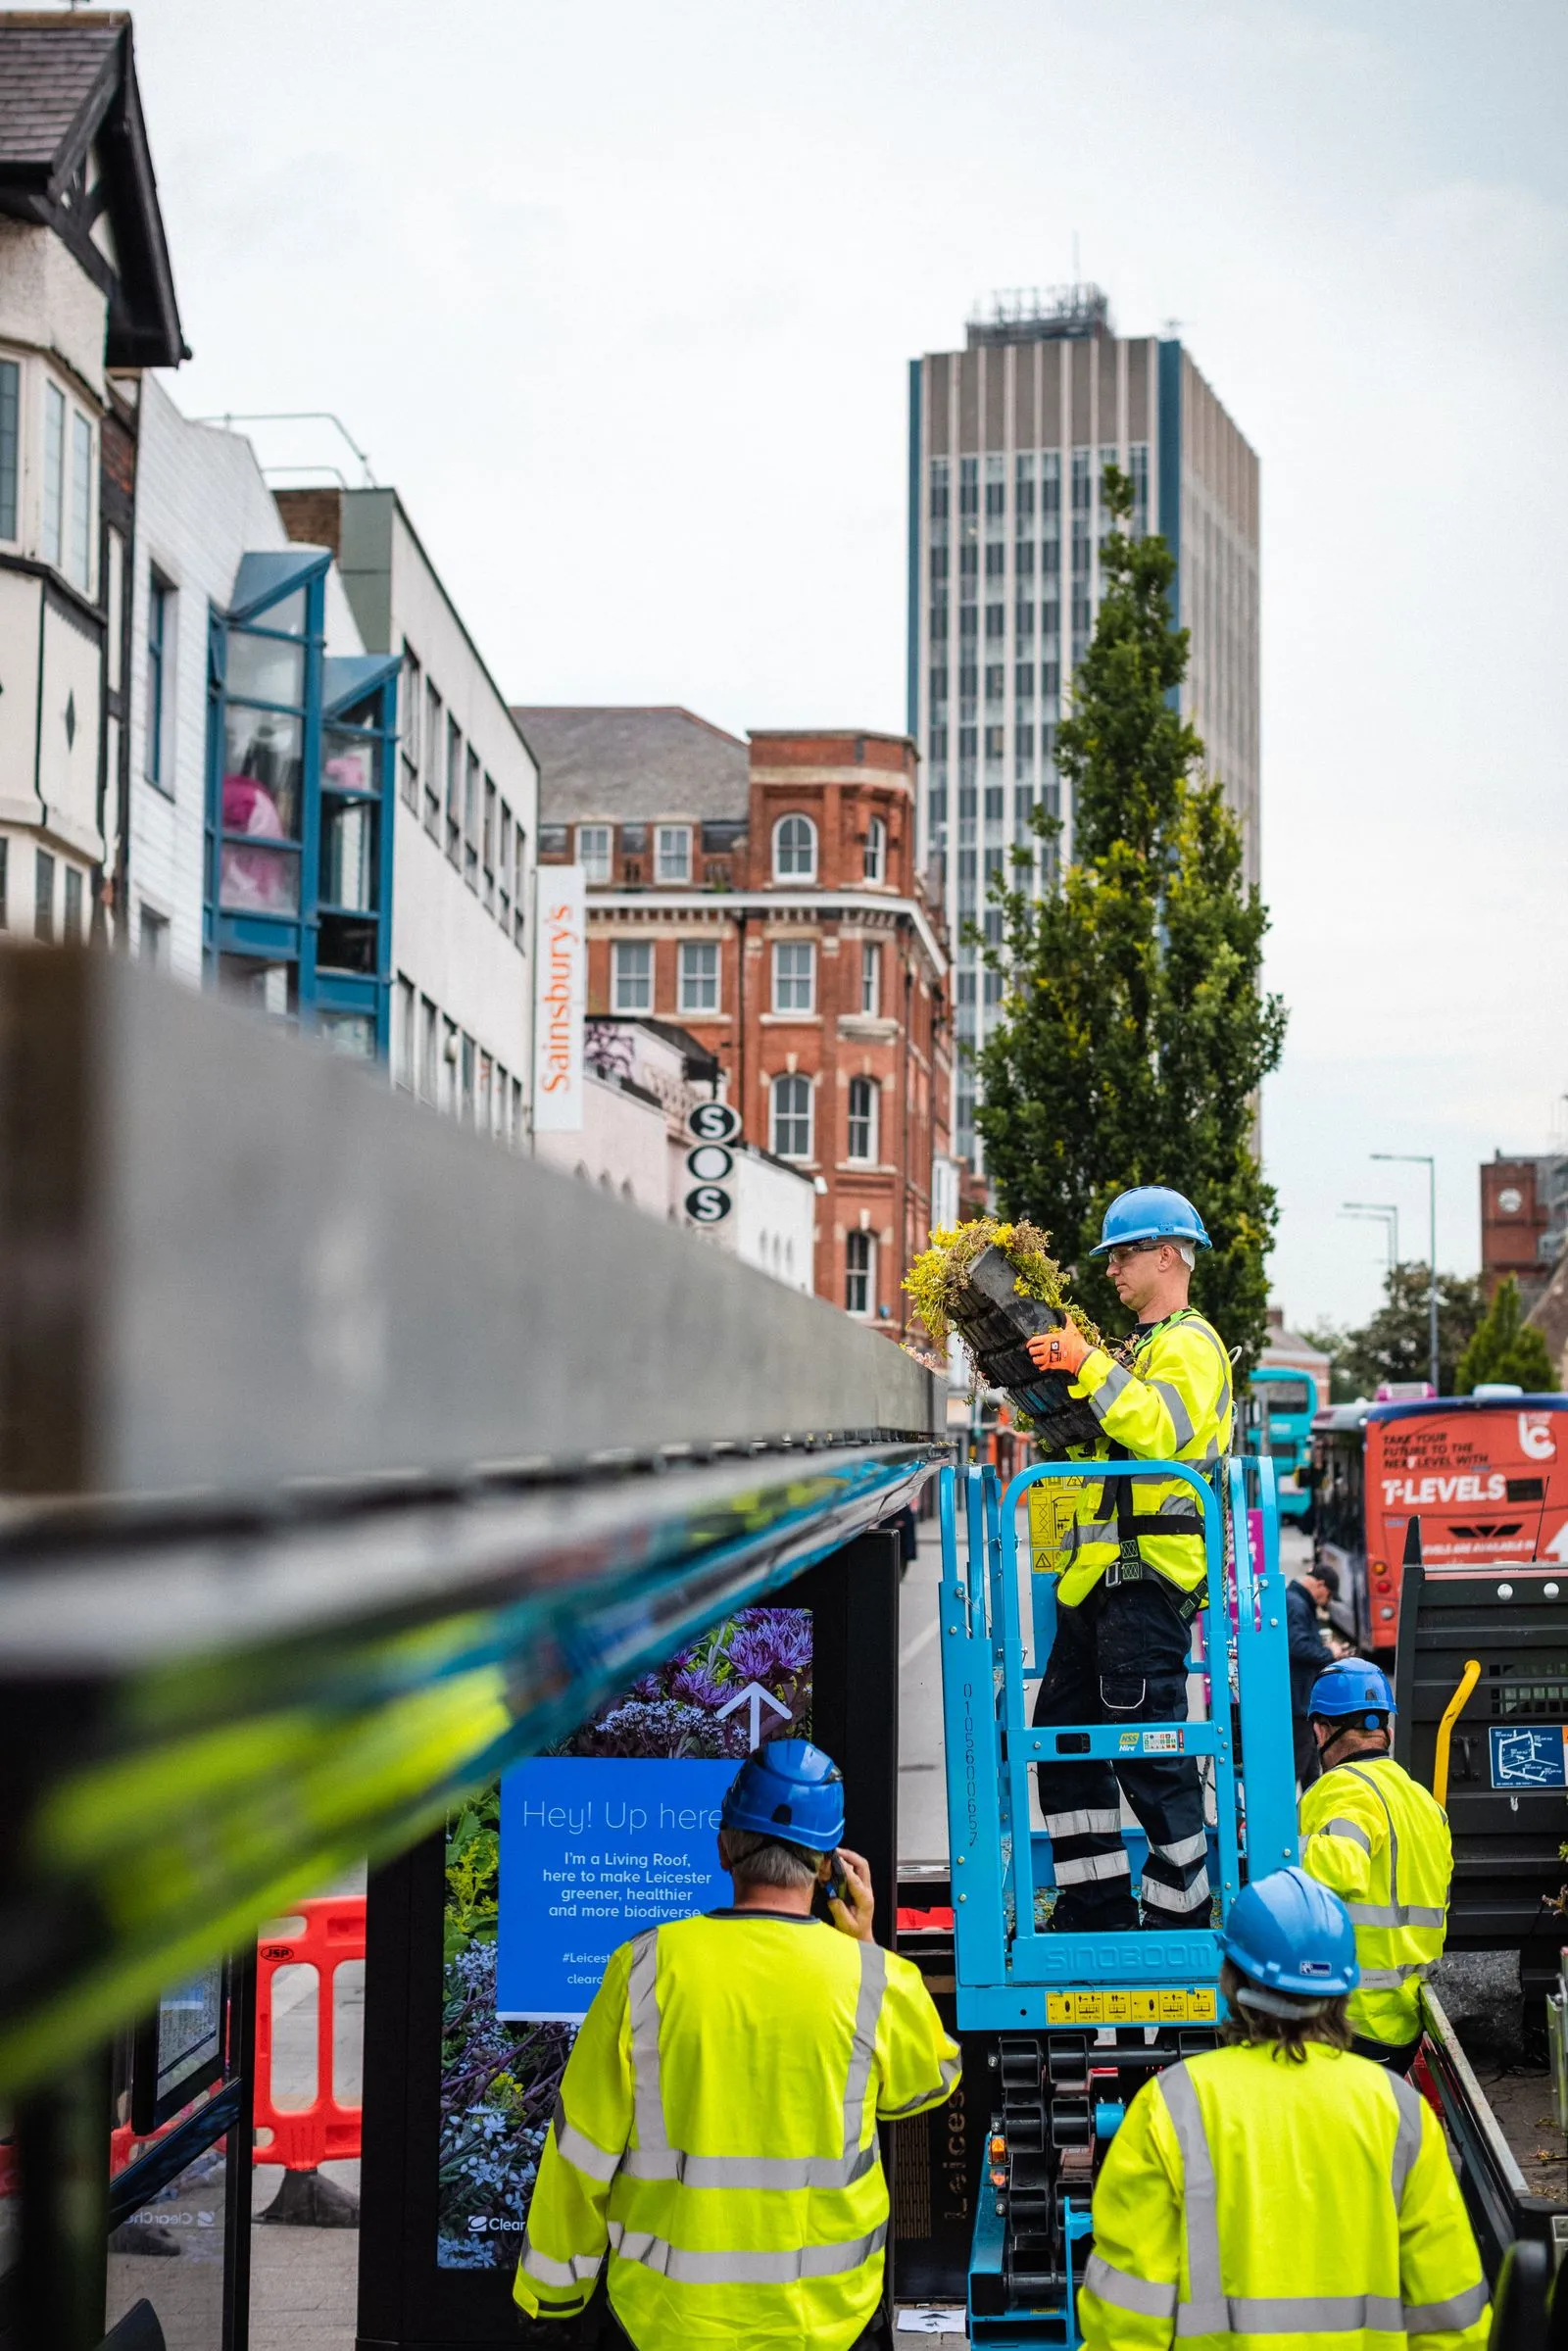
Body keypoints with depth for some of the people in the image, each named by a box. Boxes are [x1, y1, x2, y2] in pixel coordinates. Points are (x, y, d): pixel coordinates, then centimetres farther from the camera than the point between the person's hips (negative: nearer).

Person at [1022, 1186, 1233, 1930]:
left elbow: (1155, 1430, -24)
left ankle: (1178, 1914, -2)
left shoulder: (1188, 1342, -6)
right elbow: (1099, 1443, 28)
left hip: (1147, 1573, -11)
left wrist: (1090, 1366, -20)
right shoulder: (1139, 1347, 25)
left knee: (1149, 1753, -9)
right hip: (1102, 1575, 11)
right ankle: (1097, 1905, 15)